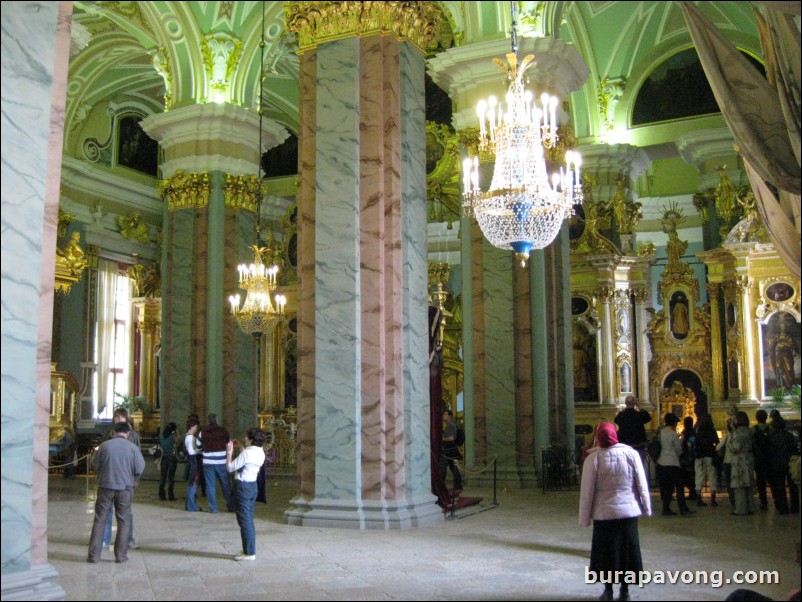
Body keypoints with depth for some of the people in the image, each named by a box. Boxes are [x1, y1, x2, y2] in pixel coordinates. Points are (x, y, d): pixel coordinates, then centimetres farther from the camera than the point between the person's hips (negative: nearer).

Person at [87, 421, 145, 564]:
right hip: (125, 488, 0)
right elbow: (139, 468, -5)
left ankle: (94, 555, 7)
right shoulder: (133, 448, -6)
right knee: (123, 522, 9)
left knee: (99, 520, 7)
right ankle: (121, 555, 11)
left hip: (105, 486, 0)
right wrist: (134, 480, 15)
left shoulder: (104, 446, -5)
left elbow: (95, 464, 4)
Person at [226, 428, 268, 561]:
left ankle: (249, 553, 3)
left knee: (244, 520, -1)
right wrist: (240, 447, 24)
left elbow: (230, 467, -13)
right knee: (249, 519, 16)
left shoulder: (246, 453, -19)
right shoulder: (260, 452, 5)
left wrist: (229, 451, -3)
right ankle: (249, 550, 22)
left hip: (243, 486, -8)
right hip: (253, 485, 8)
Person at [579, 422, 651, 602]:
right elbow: (642, 484, -1)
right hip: (628, 511, 2)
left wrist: (584, 517, 1)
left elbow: (587, 491, -8)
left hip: (604, 513, -2)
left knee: (606, 551, 10)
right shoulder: (631, 453, -7)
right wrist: (647, 508, 11)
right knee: (627, 549, 12)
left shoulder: (593, 458, -12)